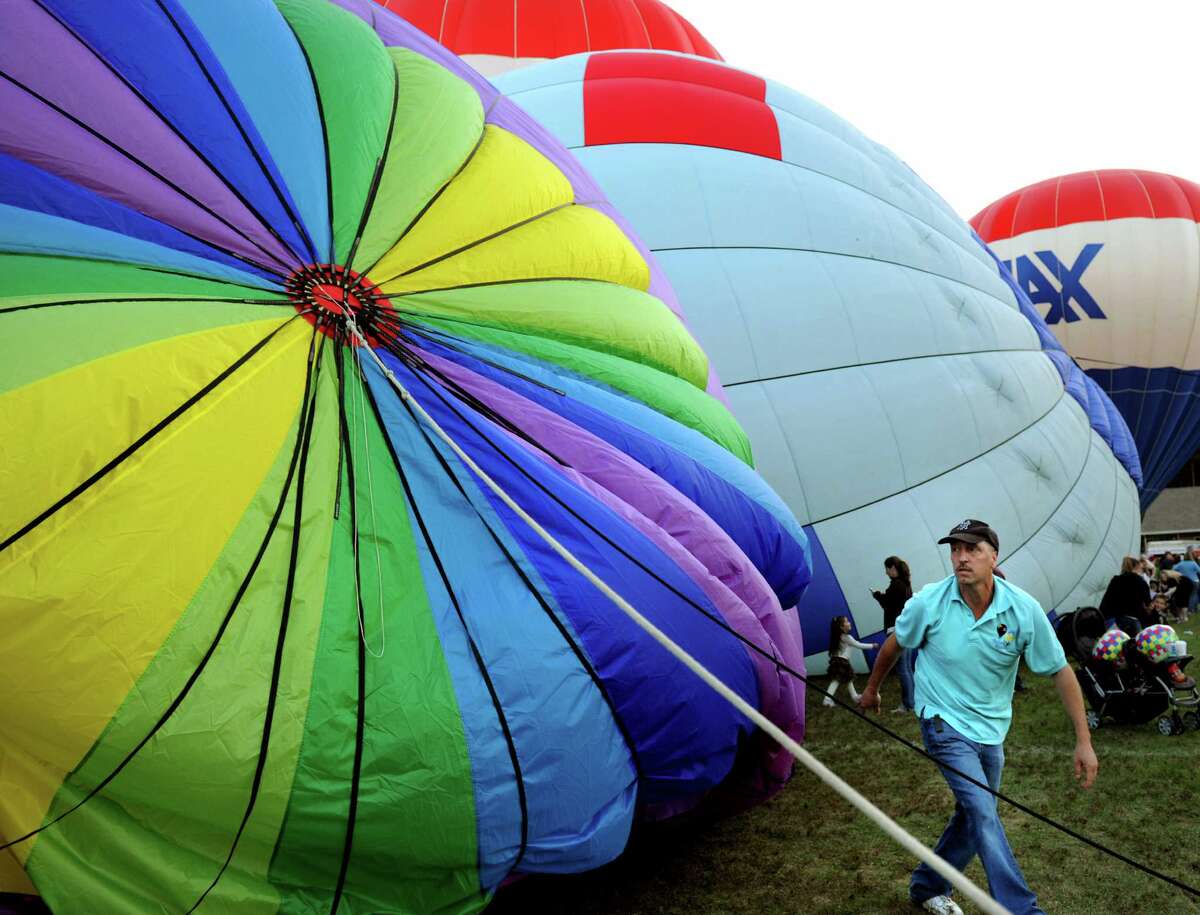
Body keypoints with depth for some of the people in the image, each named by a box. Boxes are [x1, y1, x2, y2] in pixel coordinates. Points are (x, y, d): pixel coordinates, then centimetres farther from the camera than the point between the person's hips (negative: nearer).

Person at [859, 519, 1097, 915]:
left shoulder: (1024, 610, -15)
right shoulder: (929, 602, -17)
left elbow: (1060, 671, -6)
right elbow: (894, 644, 1)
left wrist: (1083, 741, -7)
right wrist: (871, 688, 14)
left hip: (991, 730, 4)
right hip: (945, 722, -4)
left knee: (974, 817, 14)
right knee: (984, 814, -16)